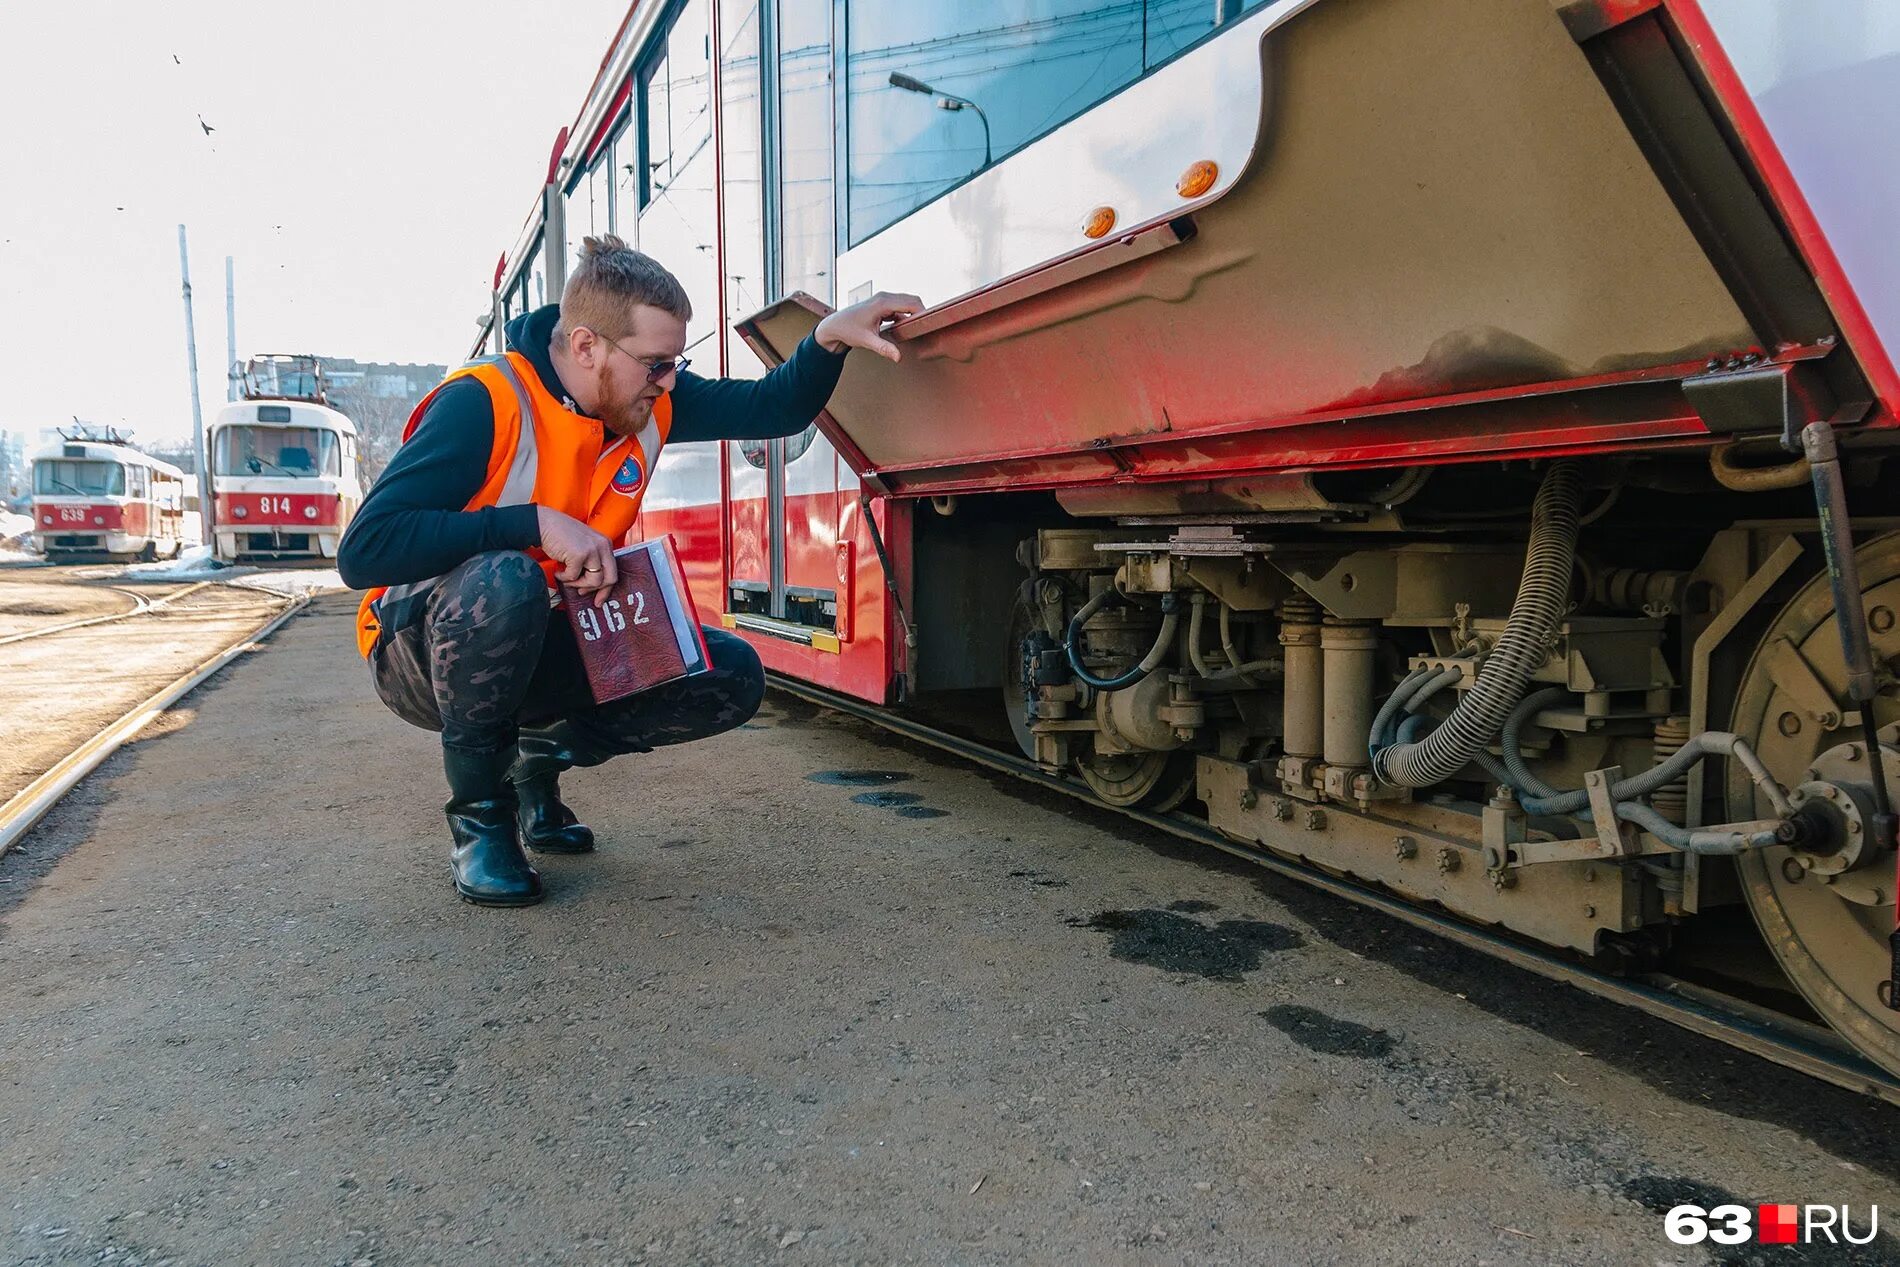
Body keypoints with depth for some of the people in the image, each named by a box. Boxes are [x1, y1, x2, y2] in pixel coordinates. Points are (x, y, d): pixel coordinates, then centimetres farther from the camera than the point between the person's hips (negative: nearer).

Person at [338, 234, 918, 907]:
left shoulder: (649, 402, -5)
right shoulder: (486, 403, -25)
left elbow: (775, 408, -1)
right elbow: (363, 549, -31)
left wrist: (829, 336, -20)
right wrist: (537, 524, -36)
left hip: (535, 648, 6)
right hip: (421, 648, -6)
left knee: (732, 676, -9)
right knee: (503, 582, -41)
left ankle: (541, 756, 10)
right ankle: (477, 813, -16)